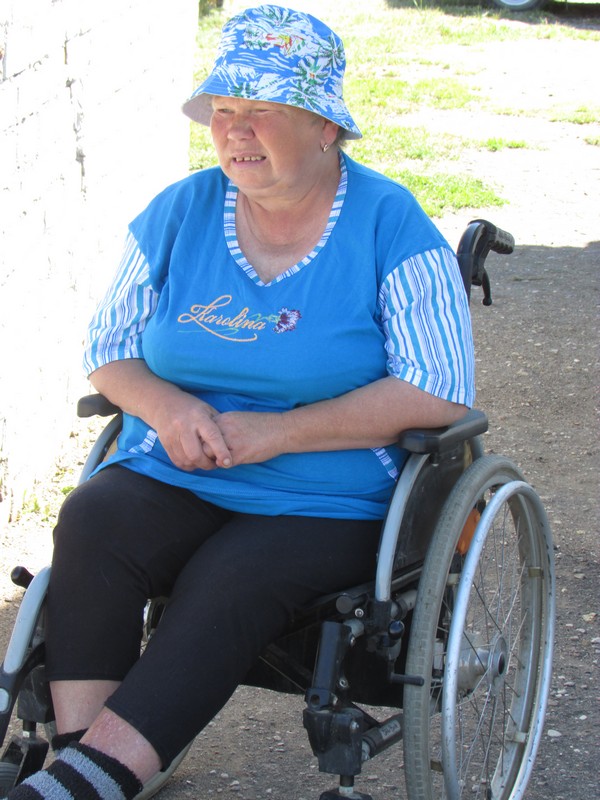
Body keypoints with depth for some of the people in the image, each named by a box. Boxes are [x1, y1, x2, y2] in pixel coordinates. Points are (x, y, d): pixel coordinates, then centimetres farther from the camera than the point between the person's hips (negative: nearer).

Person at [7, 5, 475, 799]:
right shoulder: (179, 213, 8)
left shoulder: (391, 226, -3)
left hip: (321, 507, -3)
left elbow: (439, 394, -10)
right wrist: (165, 406, -10)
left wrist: (274, 433, -16)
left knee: (230, 585, -34)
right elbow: (108, 351, 15)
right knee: (90, 524, -29)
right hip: (168, 479, 4)